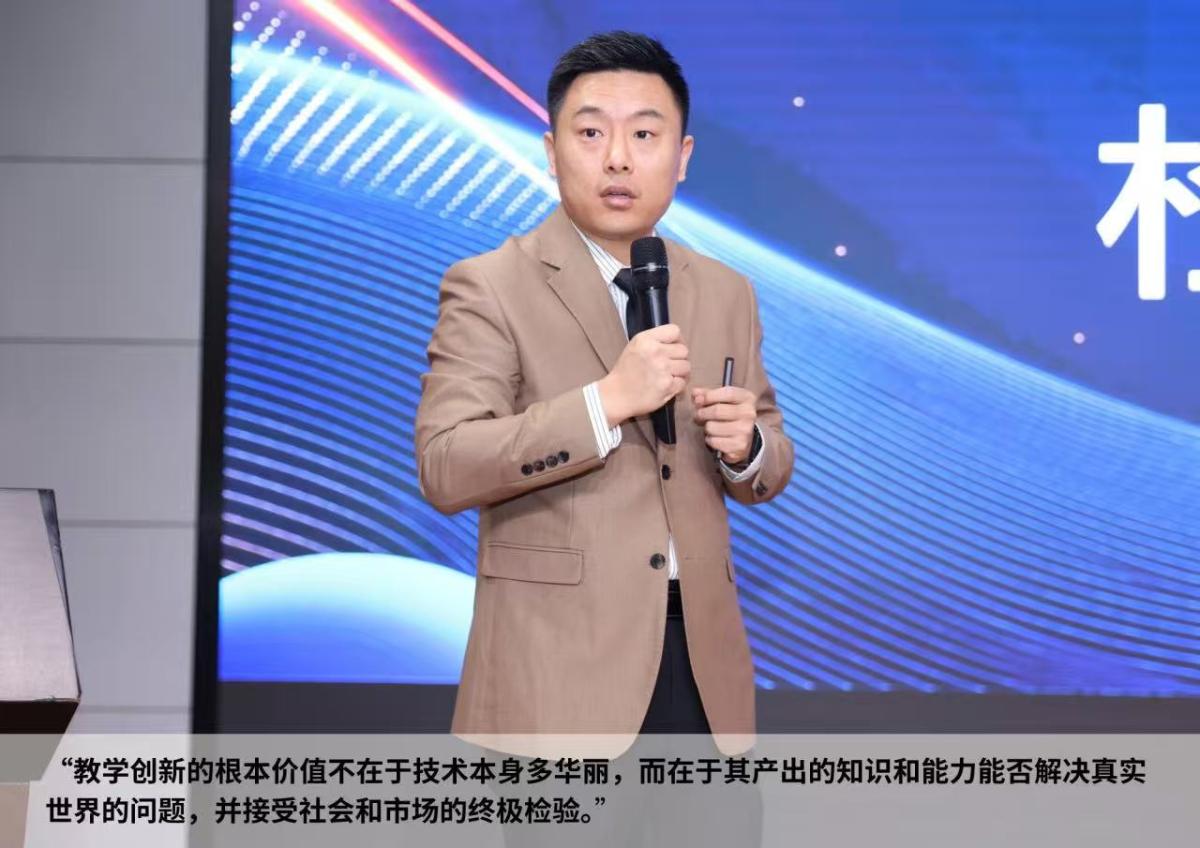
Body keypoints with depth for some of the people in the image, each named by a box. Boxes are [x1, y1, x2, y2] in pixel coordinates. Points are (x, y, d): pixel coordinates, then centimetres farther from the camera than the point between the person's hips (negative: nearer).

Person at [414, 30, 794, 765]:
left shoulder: (726, 292, 12)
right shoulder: (489, 288, -5)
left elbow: (767, 472, 19)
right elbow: (444, 467, -15)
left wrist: (746, 445, -6)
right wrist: (608, 400, -23)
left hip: (700, 658, 6)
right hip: (559, 666, -5)